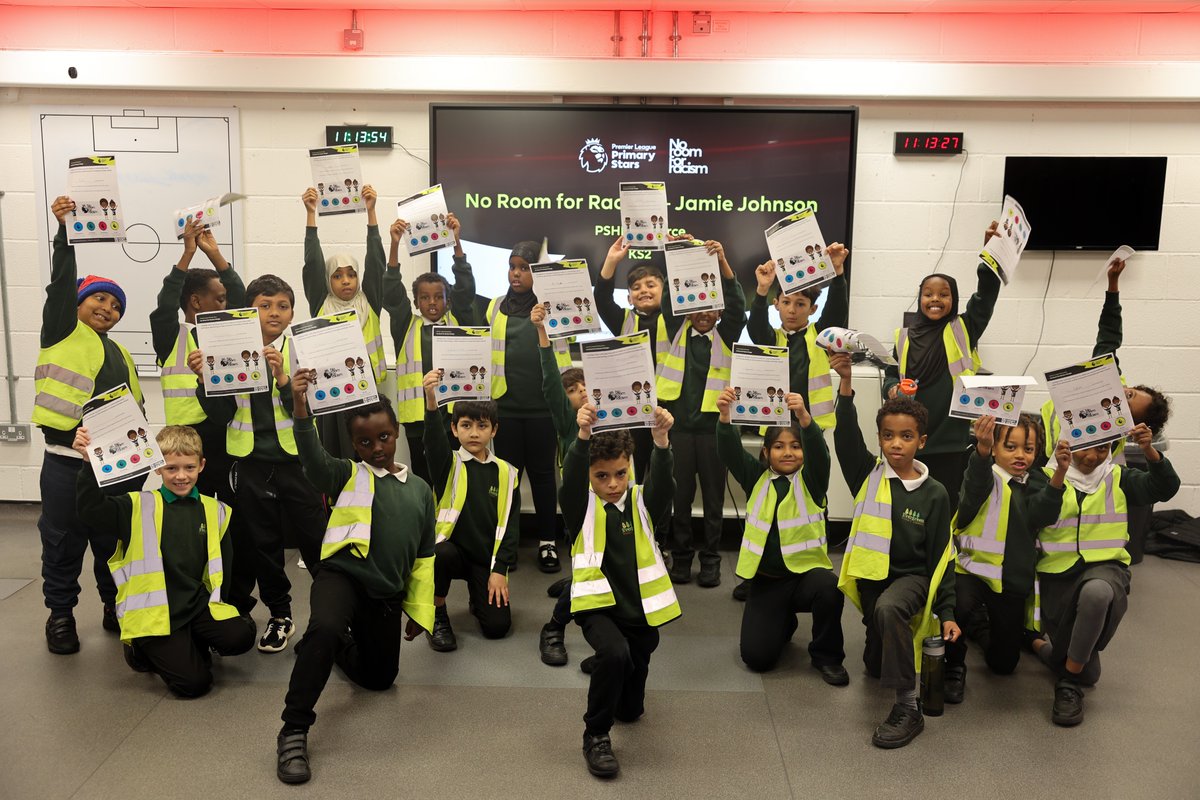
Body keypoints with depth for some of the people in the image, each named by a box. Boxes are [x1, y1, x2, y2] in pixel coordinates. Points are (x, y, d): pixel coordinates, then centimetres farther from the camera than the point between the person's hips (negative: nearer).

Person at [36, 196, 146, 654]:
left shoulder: (119, 353, 18)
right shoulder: (62, 331, 3)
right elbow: (62, 282, -10)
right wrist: (65, 229, -16)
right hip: (67, 460, -4)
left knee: (115, 541, 12)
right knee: (63, 542, 5)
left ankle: (116, 605, 26)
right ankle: (60, 613, 20)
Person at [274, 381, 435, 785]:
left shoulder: (419, 489, 9)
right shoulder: (346, 476, 0)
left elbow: (424, 557, 13)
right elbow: (312, 456, -23)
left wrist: (419, 610, 14)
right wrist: (299, 405, -38)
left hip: (387, 593, 4)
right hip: (341, 574, -4)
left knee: (379, 677, 17)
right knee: (325, 628, -37)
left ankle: (339, 647, 50)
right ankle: (293, 731, -22)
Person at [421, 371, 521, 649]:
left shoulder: (506, 473, 3)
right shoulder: (449, 464, -3)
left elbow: (510, 524, 3)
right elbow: (434, 440, -26)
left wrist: (499, 569, -7)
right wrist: (431, 400, -46)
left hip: (487, 559, 1)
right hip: (452, 550, -1)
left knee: (498, 626, -12)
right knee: (440, 553, -36)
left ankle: (478, 595, 25)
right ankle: (438, 616, -7)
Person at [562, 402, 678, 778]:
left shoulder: (642, 503, 2)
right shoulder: (582, 507, -4)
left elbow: (662, 479, -19)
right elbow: (572, 477, -25)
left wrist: (661, 439, -38)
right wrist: (583, 436, -43)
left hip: (641, 605, 3)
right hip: (598, 604, -3)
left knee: (632, 709, 12)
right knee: (615, 653, -34)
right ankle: (596, 735, -12)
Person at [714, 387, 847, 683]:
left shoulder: (810, 480, 0)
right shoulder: (757, 478, 6)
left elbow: (818, 451, -21)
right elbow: (730, 451, -11)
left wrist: (804, 417, -41)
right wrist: (724, 416, -31)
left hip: (806, 571, -2)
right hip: (765, 579, 2)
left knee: (829, 587, -37)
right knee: (757, 656, -10)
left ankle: (826, 656, -7)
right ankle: (783, 621, 27)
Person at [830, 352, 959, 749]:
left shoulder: (934, 493, -7)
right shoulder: (868, 475, -4)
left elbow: (940, 555, -2)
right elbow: (846, 437, -21)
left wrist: (947, 611, -4)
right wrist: (845, 384, -35)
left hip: (913, 575, -3)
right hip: (872, 574, 3)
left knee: (888, 608, -37)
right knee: (875, 665, 12)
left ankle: (909, 707, -29)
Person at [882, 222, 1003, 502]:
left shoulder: (962, 330, 4)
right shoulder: (904, 336, 10)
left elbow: (986, 294, -8)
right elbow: (891, 374, 16)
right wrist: (892, 389, -8)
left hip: (950, 438, -2)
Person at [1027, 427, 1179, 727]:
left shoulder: (1117, 478, 6)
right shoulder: (1049, 476, 0)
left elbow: (1165, 488, -8)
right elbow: (1039, 518, -18)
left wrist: (1150, 452, -24)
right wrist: (1060, 475, -30)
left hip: (1105, 567, 0)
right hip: (1058, 573, 0)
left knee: (1096, 592, -41)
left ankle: (1069, 679, -18)